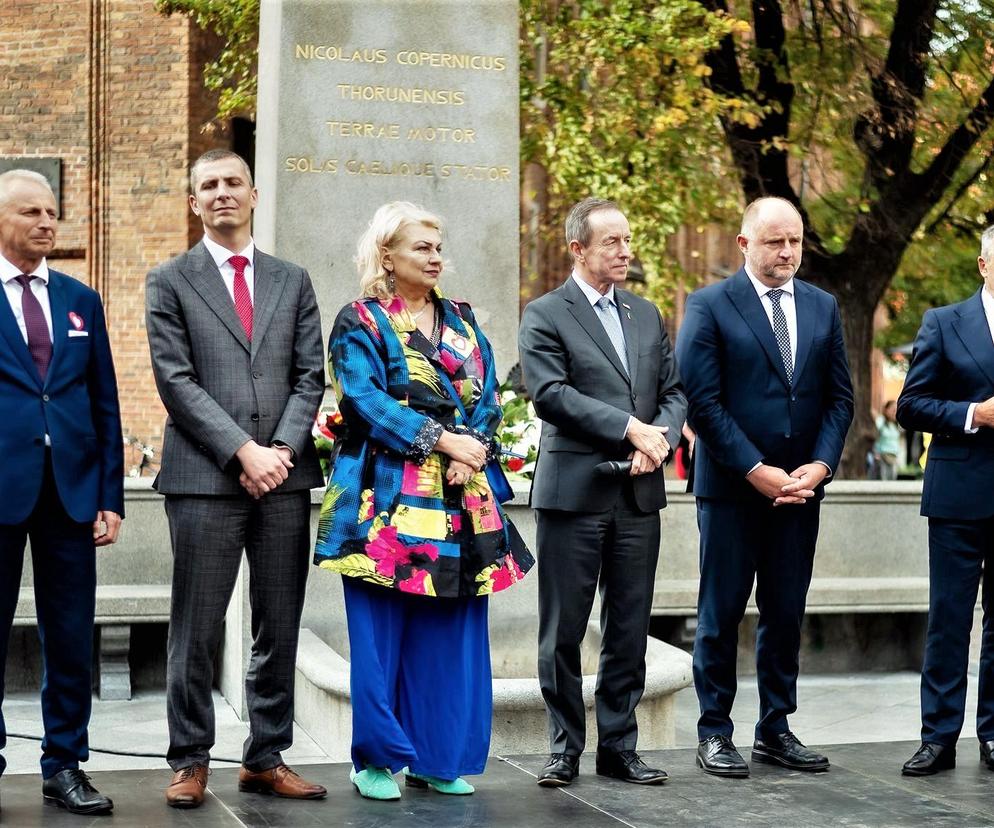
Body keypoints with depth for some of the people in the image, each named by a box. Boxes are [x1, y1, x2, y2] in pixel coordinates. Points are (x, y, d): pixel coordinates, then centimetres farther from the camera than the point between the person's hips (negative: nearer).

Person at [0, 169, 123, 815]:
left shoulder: (81, 301, 13)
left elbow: (105, 403, 12)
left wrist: (111, 495, 6)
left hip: (72, 488, 4)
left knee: (71, 634, 7)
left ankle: (65, 763, 16)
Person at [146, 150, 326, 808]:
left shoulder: (293, 281, 15)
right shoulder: (171, 282, 5)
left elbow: (310, 376, 9)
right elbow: (176, 380, -4)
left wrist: (284, 447, -7)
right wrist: (243, 451, -12)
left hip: (284, 475, 3)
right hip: (205, 477, -3)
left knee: (280, 628, 6)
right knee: (197, 630, 0)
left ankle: (267, 759, 15)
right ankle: (191, 761, 10)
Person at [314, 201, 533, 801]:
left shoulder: (462, 320, 16)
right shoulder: (360, 324, 1)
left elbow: (487, 395, 10)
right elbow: (368, 400, -11)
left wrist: (472, 454, -9)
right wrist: (445, 440, -17)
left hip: (462, 499, 5)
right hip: (391, 498, -5)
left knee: (453, 631, 5)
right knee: (382, 632, -2)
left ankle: (439, 758, 13)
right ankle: (378, 759, 7)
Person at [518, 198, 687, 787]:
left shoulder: (647, 315, 16)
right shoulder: (546, 316, -2)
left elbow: (675, 391, 13)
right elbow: (550, 394, -14)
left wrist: (659, 439, -8)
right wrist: (630, 427, -17)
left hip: (638, 494, 5)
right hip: (575, 491, -5)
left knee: (630, 632, 8)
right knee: (563, 631, 3)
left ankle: (619, 747, 17)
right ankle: (565, 748, 13)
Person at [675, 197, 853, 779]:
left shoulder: (823, 307, 11)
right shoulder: (710, 306, -4)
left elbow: (840, 398, 10)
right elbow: (703, 401, -10)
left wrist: (820, 466, -6)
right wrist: (757, 471, -14)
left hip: (800, 488, 4)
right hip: (731, 489, -4)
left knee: (787, 615, 9)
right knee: (721, 614, 3)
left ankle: (776, 730, 19)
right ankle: (715, 733, 11)